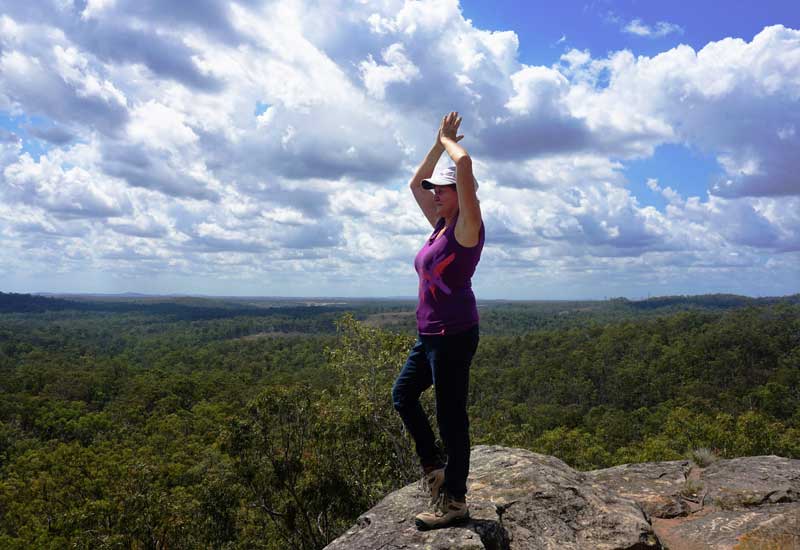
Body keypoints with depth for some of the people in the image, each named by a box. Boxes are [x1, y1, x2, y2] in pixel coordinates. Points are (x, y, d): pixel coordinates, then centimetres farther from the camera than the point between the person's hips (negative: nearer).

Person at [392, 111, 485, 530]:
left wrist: (448, 142, -4)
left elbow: (465, 164, -23)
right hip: (430, 334, 9)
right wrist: (438, 143, 19)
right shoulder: (442, 225, 13)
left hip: (454, 334, -9)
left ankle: (455, 502, 12)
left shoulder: (467, 227, -10)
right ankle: (433, 468, 29)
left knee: (450, 416, -1)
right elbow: (415, 184, 23)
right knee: (403, 394, 18)